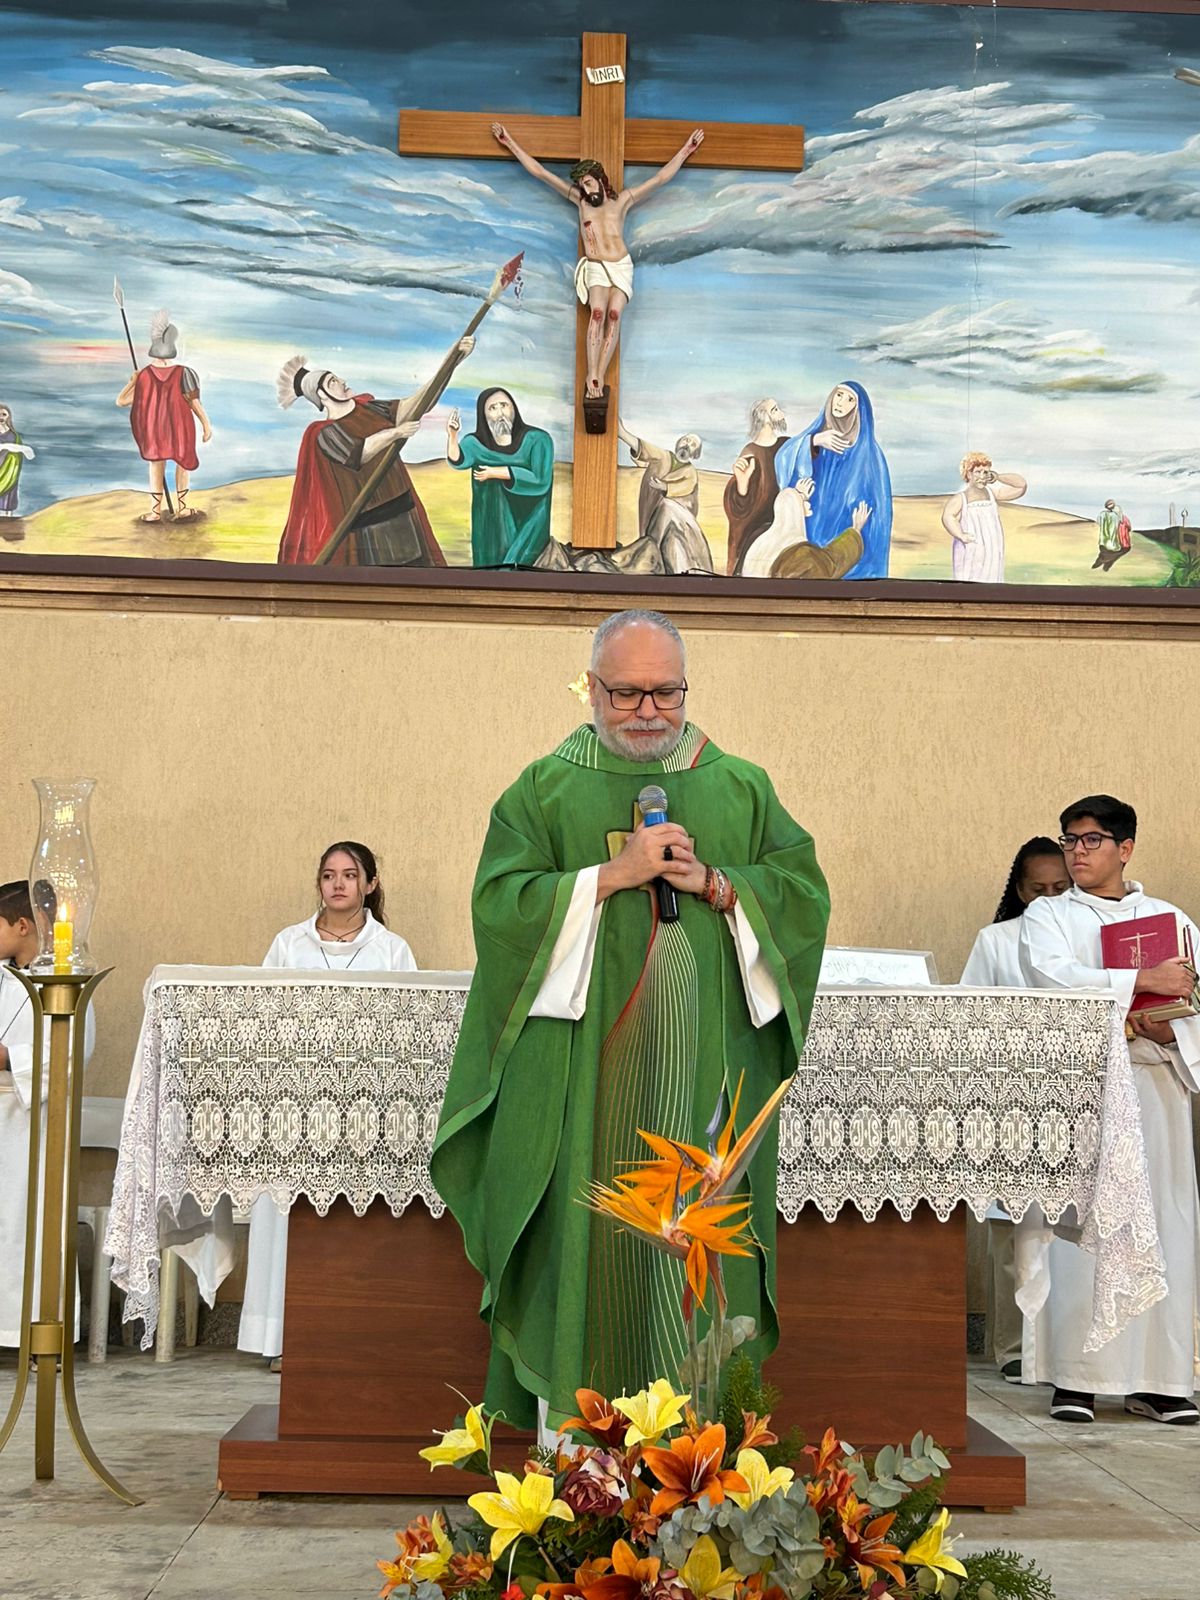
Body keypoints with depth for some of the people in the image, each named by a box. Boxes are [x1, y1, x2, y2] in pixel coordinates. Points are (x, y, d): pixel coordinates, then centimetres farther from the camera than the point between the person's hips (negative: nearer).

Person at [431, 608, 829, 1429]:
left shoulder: (741, 789, 12)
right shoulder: (546, 789, 6)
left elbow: (805, 891, 7)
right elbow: (501, 903, -4)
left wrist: (716, 886, -9)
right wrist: (613, 875, -13)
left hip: (708, 1073, 2)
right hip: (584, 1076, -1)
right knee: (588, 1236, -4)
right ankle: (571, 1423, 2)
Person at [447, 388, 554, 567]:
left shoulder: (537, 439, -8)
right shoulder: (475, 442, 0)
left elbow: (540, 479, -15)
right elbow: (459, 462, -17)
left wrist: (495, 473, -13)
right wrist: (452, 435, -36)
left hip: (527, 523, -3)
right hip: (491, 526, 3)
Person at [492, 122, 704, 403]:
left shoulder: (622, 200, 10)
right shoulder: (580, 200, 10)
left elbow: (661, 178, 12)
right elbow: (540, 172, 10)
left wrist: (686, 150, 12)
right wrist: (511, 143, 9)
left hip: (622, 266, 1)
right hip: (596, 267, -1)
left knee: (614, 315, -18)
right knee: (597, 313, -23)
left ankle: (598, 377, -23)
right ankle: (593, 376, -29)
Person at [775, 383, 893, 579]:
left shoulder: (868, 453, -2)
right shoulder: (814, 433, 8)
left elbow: (876, 509, -4)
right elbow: (784, 460, -11)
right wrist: (815, 441, -28)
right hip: (809, 537, 3)